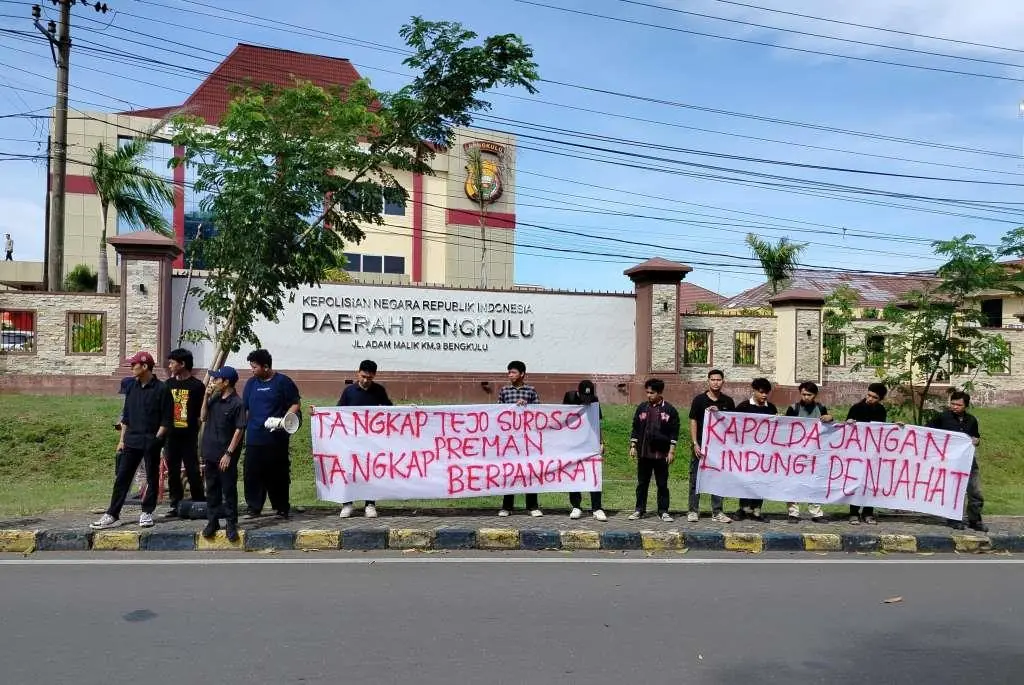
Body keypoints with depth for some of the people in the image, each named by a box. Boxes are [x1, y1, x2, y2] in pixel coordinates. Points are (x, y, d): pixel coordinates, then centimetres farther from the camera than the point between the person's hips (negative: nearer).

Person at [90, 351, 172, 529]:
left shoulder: (161, 389, -9)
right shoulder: (132, 388, 9)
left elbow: (166, 420, -8)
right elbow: (126, 416, 15)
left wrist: (157, 439, -15)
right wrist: (122, 439, 10)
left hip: (151, 442, -5)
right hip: (132, 441, 5)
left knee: (152, 478, 6)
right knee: (122, 478, 4)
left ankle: (147, 512, 18)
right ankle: (112, 515, 8)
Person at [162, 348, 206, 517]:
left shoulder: (197, 385, -6)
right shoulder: (169, 384, 9)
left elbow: (201, 414, -4)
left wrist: (199, 436, -7)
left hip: (189, 436, -5)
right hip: (171, 435, 5)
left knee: (192, 471, -1)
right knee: (172, 472, 8)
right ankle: (175, 505, 18)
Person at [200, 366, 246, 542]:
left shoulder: (237, 403, -14)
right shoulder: (215, 398, 7)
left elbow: (239, 430, -15)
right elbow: (203, 417, 12)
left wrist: (228, 453, -17)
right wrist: (206, 397, 0)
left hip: (226, 456, -7)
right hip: (210, 453, 7)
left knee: (229, 490, 3)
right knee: (212, 489, 14)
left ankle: (231, 524, 12)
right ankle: (212, 521, 24)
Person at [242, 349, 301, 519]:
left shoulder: (283, 382, -3)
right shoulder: (251, 383, 11)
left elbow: (295, 404, -2)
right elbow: (245, 408, 17)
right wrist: (243, 427, 8)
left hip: (277, 439, -4)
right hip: (254, 438, 4)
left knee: (278, 475, 4)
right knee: (252, 474, 1)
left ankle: (282, 508, 16)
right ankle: (254, 508, 13)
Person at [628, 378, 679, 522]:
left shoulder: (670, 410, -2)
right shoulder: (642, 408, 6)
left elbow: (674, 433, -1)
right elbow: (635, 429, 10)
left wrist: (671, 451, -6)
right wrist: (633, 447, 5)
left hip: (661, 454, -2)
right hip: (643, 453, 2)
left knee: (662, 484, 5)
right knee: (642, 483, 9)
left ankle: (663, 511, 14)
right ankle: (639, 510, 18)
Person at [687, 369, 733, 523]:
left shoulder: (728, 402, 6)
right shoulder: (699, 400, -1)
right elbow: (693, 422, -2)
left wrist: (718, 413, -9)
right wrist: (695, 444, -9)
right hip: (701, 446, -2)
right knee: (696, 479, 2)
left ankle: (717, 512, 15)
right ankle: (693, 511, 10)